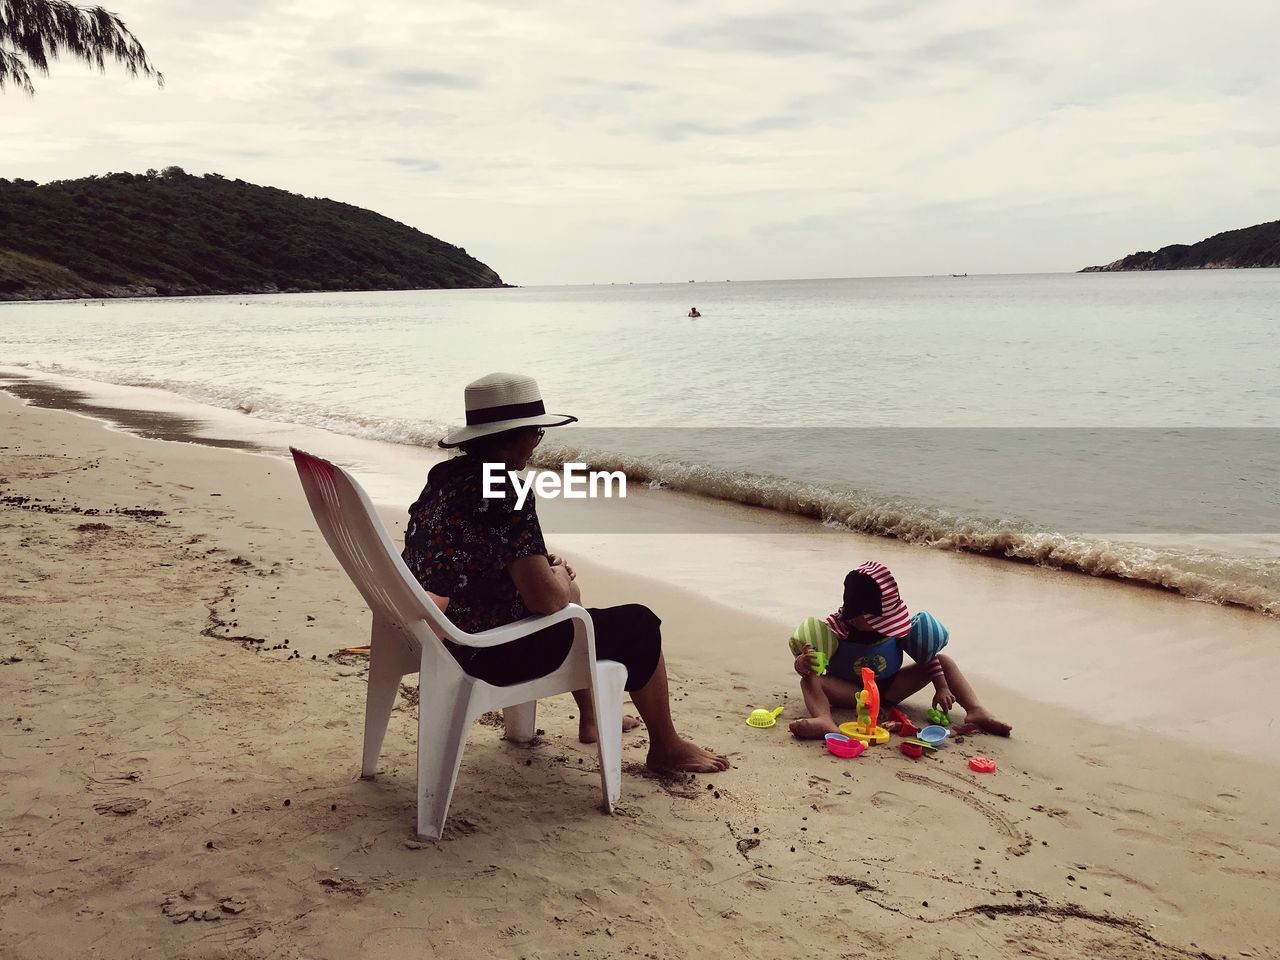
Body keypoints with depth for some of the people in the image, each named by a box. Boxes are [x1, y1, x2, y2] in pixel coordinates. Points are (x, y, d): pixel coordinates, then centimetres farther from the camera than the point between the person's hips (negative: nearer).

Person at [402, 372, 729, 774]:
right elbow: (547, 599, -29)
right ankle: (666, 748, 24)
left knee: (567, 586, 33)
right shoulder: (503, 497, -27)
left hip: (444, 632, 10)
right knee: (639, 625, 4)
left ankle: (591, 719, 46)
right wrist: (561, 578, -5)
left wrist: (542, 565, 10)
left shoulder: (444, 476, 1)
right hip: (490, 656, -9)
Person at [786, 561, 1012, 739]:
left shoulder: (896, 626, -12)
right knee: (810, 680, -34)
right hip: (852, 692, -3)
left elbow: (927, 655, -5)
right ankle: (825, 722, -64)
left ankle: (976, 711, -24)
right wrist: (803, 663, -45)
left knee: (943, 660, -7)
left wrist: (942, 688, -14)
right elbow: (804, 665, -20)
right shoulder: (836, 628, -21)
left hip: (888, 690, 3)